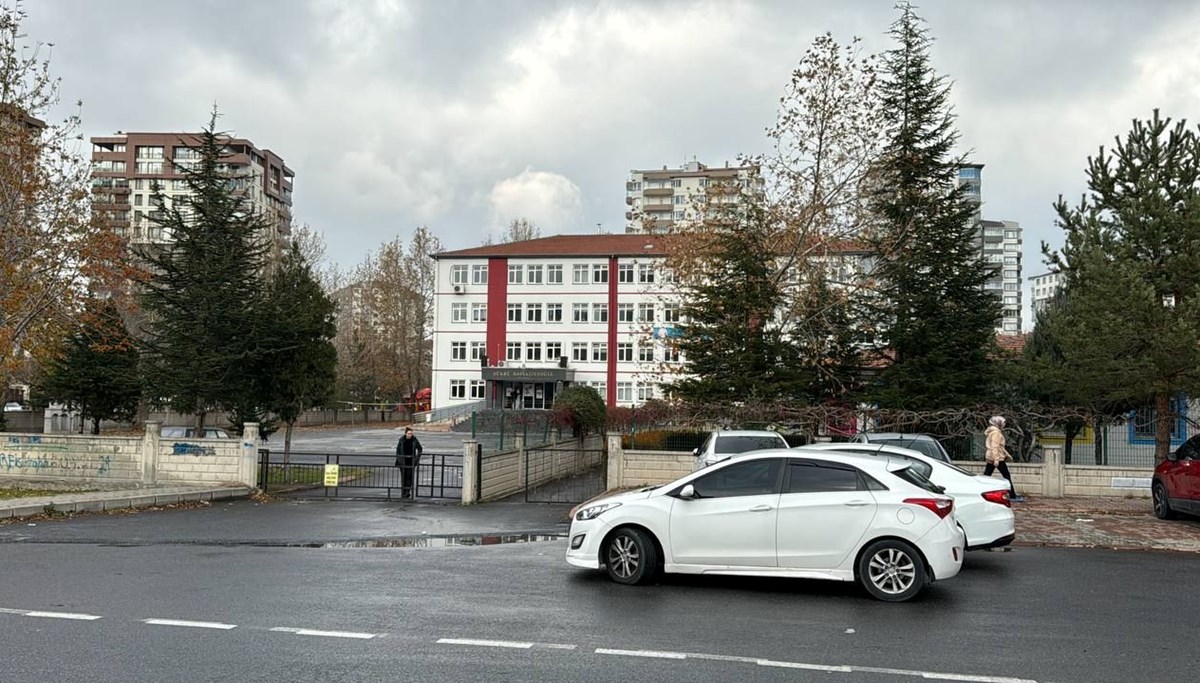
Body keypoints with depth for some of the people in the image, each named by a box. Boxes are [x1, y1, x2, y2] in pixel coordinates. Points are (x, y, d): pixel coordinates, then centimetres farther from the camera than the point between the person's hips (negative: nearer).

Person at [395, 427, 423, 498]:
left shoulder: (414, 440, -6)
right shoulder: (401, 440, -5)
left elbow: (420, 449, 7)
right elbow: (398, 450, 4)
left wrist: (417, 458, -1)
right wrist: (398, 460, -1)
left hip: (411, 461, -1)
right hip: (403, 461, 1)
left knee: (410, 476, -7)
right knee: (403, 476, 2)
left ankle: (408, 492, 0)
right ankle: (403, 493, 10)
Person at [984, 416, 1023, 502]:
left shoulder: (995, 432, 19)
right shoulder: (996, 432, -13)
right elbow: (994, 446, -23)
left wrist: (1007, 454, 29)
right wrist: (996, 459, -28)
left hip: (990, 458, 10)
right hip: (997, 458, -10)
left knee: (986, 476, 5)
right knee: (1007, 476, -2)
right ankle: (1012, 496, 3)